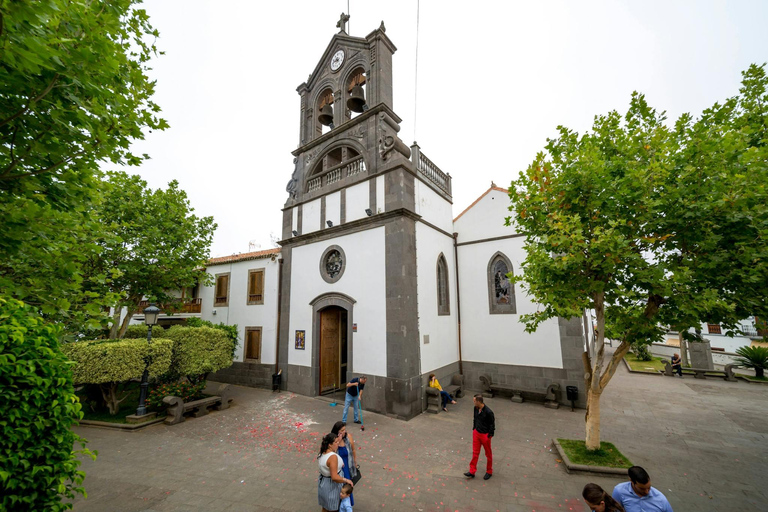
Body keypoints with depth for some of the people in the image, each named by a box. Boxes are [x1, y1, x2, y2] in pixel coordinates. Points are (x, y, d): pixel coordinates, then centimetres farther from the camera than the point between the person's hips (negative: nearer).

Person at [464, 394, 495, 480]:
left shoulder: (488, 412, -26)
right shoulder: (476, 408, -5)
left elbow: (492, 424, -16)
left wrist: (489, 436, -12)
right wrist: (474, 429, 15)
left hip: (485, 434, -6)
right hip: (476, 433, 6)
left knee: (488, 454, 15)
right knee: (475, 453, 11)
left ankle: (489, 472, 33)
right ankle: (472, 471, 20)